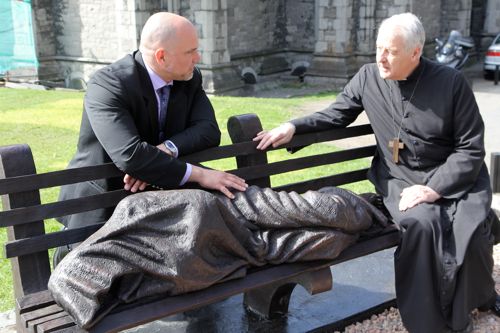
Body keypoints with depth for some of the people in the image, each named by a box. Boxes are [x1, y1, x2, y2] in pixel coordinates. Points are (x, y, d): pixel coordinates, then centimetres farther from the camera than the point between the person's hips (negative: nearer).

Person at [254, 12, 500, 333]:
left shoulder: (451, 82, -8)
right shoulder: (368, 77, 1)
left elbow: (471, 149, -7)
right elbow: (336, 115, 13)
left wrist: (434, 188, -19)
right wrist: (293, 126, -4)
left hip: (456, 176, -1)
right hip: (400, 178, 1)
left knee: (471, 229, -27)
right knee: (419, 223, -31)